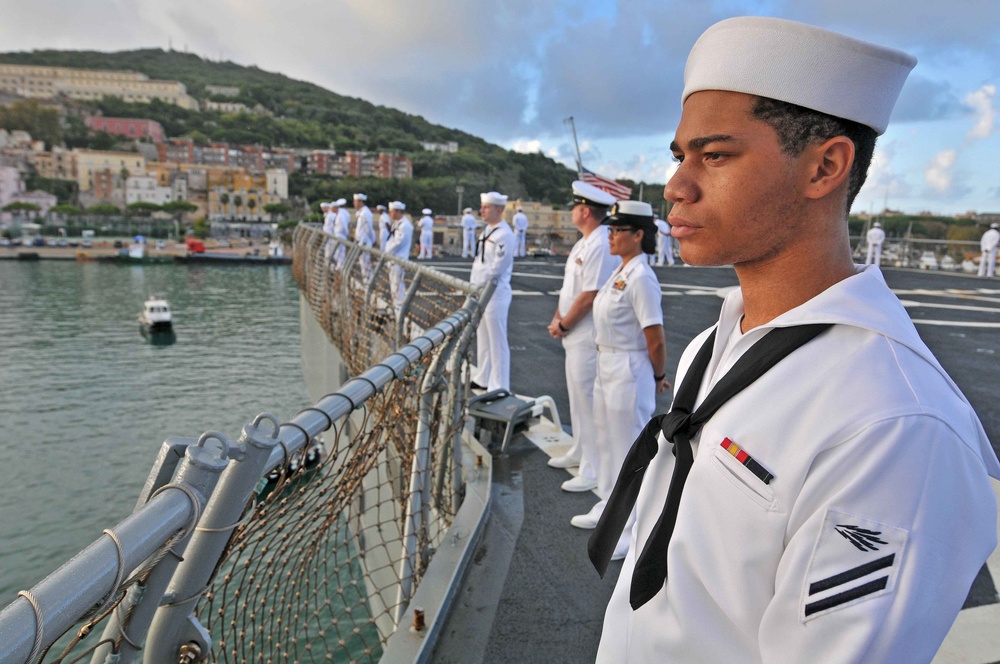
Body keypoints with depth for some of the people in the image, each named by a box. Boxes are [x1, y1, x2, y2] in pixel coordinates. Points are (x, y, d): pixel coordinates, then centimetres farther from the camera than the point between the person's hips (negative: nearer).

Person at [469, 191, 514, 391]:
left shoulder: (504, 235, -15)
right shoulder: (487, 230, 14)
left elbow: (496, 269, -19)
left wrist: (474, 286, -13)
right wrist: (473, 285, 9)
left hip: (495, 294, -9)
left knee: (497, 341, -3)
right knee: (482, 339, 17)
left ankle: (499, 387, 4)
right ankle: (482, 379, 29)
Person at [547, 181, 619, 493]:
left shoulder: (601, 246, -20)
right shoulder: (583, 243, 12)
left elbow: (589, 296, -23)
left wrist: (563, 325, -12)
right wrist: (557, 318, 5)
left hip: (589, 337, -10)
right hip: (574, 336, 10)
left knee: (588, 399, -3)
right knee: (577, 396, 20)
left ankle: (593, 468, 8)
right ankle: (579, 451, 36)